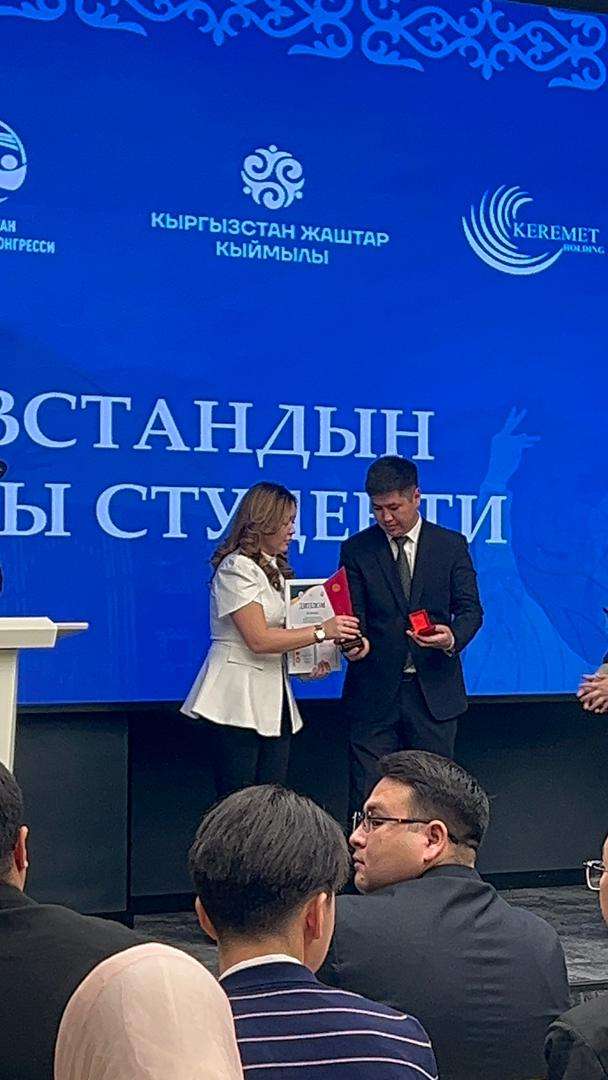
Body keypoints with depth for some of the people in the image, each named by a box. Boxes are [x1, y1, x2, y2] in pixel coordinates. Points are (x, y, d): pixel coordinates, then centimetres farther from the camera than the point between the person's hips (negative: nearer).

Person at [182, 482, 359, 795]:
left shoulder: (276, 567, 17)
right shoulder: (236, 567, -11)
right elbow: (258, 639, -19)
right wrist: (322, 631, -19)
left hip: (273, 698, 8)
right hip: (239, 700, -8)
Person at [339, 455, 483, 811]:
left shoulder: (452, 545, 5)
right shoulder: (356, 549, 5)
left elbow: (470, 609, 4)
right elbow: (353, 612, 1)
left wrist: (453, 638, -18)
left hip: (434, 690, 1)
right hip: (375, 691, 0)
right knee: (368, 798, -2)